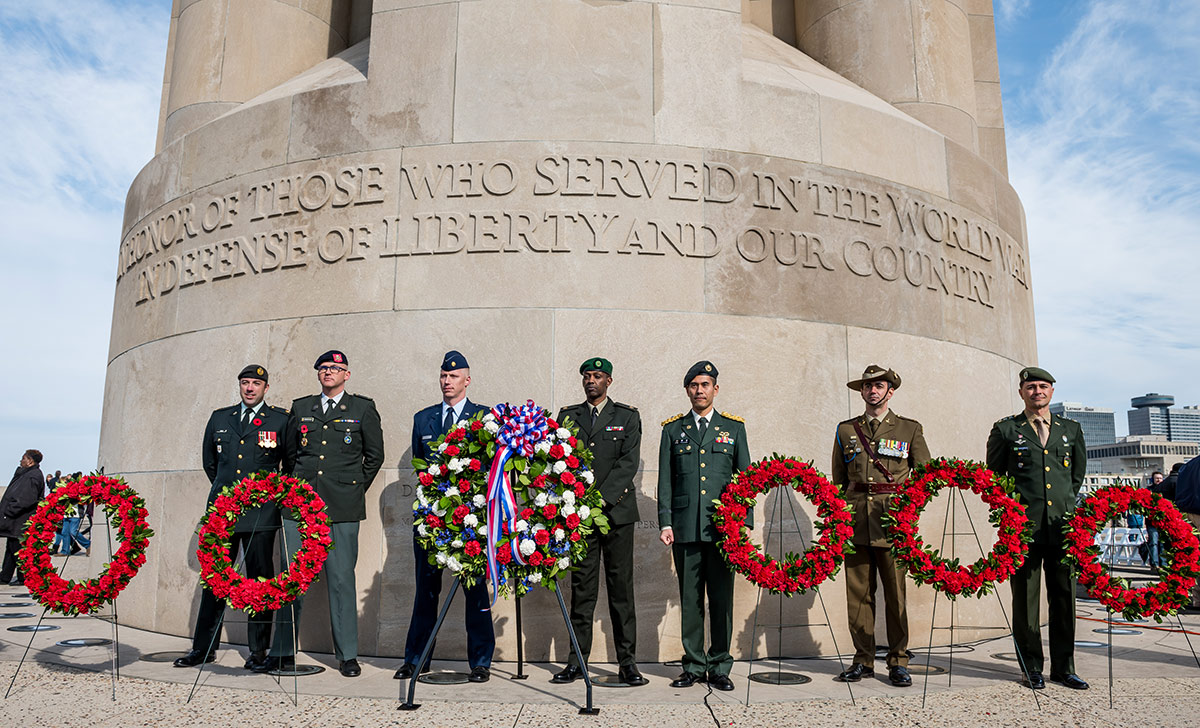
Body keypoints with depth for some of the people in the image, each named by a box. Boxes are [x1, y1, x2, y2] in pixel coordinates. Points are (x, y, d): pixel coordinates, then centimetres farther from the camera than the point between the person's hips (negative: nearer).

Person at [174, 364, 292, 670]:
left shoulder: (281, 419, 3)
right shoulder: (219, 418, 14)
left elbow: (293, 464, 9)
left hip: (261, 512, -3)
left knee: (260, 579, 0)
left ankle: (258, 650, 8)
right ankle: (203, 647, 15)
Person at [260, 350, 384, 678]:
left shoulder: (363, 408, 6)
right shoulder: (300, 407, 15)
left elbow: (375, 454, 9)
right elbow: (289, 451, 21)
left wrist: (355, 488, 6)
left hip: (341, 509, -3)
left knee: (342, 580, 0)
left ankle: (348, 656, 9)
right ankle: (283, 654, 14)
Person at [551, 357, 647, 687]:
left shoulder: (627, 416, 7)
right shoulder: (567, 416, 13)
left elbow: (628, 463, -4)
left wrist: (602, 497, -14)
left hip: (617, 511, -1)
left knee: (621, 587, 1)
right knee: (582, 588, 5)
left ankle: (627, 662, 8)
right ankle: (577, 661, 12)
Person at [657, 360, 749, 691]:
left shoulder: (734, 428, 11)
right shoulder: (673, 429, 11)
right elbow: (665, 481, 9)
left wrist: (745, 522, 1)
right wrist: (665, 523, -1)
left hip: (723, 527, 0)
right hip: (685, 527, 0)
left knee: (722, 599, 2)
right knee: (690, 600, 5)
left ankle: (719, 668, 14)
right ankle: (693, 667, 16)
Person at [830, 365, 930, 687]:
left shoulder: (910, 429, 10)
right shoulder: (846, 430, 14)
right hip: (855, 521, 2)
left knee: (896, 593, -1)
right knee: (858, 592, 3)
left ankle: (898, 663, 10)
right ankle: (863, 660, 12)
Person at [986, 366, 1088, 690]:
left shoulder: (1071, 429, 14)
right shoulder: (1005, 430, 5)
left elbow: (1078, 474, 23)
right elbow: (993, 477, 10)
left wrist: (1068, 505, 16)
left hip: (1063, 525, 3)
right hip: (1023, 524, -3)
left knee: (1064, 596, 6)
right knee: (1026, 598, 2)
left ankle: (1063, 666, 18)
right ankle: (1032, 667, 12)